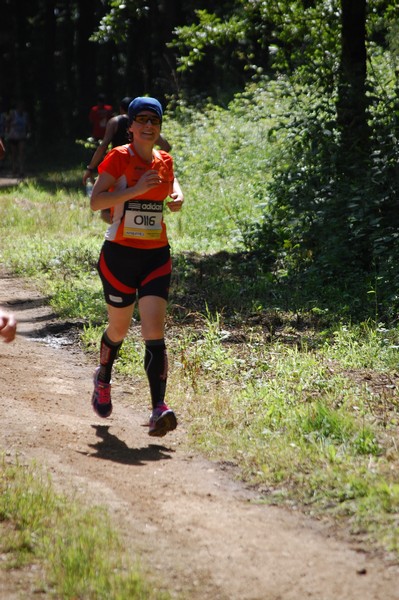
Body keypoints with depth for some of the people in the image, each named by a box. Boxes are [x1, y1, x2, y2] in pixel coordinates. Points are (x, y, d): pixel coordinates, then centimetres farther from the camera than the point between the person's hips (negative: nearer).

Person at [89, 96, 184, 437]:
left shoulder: (164, 161, 6)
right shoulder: (119, 158, -8)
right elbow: (95, 201, -16)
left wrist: (177, 197, 8)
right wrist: (135, 190, -26)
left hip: (157, 256, 3)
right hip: (120, 254, -2)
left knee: (154, 331, -12)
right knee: (119, 328, 14)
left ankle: (159, 409, -21)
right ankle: (103, 379, 46)